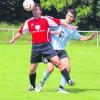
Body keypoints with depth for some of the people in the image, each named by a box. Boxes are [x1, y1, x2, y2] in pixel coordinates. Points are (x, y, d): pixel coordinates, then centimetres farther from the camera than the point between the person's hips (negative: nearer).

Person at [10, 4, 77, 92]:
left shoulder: (46, 19, -2)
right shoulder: (29, 22, 8)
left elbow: (59, 22, -1)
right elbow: (21, 32, 19)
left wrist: (69, 26, -5)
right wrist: (13, 39, 23)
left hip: (46, 45, -3)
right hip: (35, 47, 3)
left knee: (57, 62, -17)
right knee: (32, 69, 9)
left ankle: (68, 80, -13)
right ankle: (32, 86, 31)